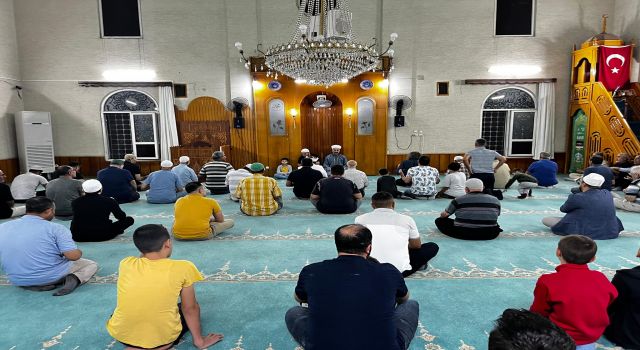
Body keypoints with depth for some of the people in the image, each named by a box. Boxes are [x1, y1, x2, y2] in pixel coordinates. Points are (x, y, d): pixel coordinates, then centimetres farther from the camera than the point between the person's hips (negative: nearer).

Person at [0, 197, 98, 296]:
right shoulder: (55, 228, -17)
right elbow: (74, 256, -21)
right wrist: (78, 252, 2)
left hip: (18, 281, 5)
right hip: (53, 276, -4)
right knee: (91, 264, 18)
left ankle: (35, 285, 7)